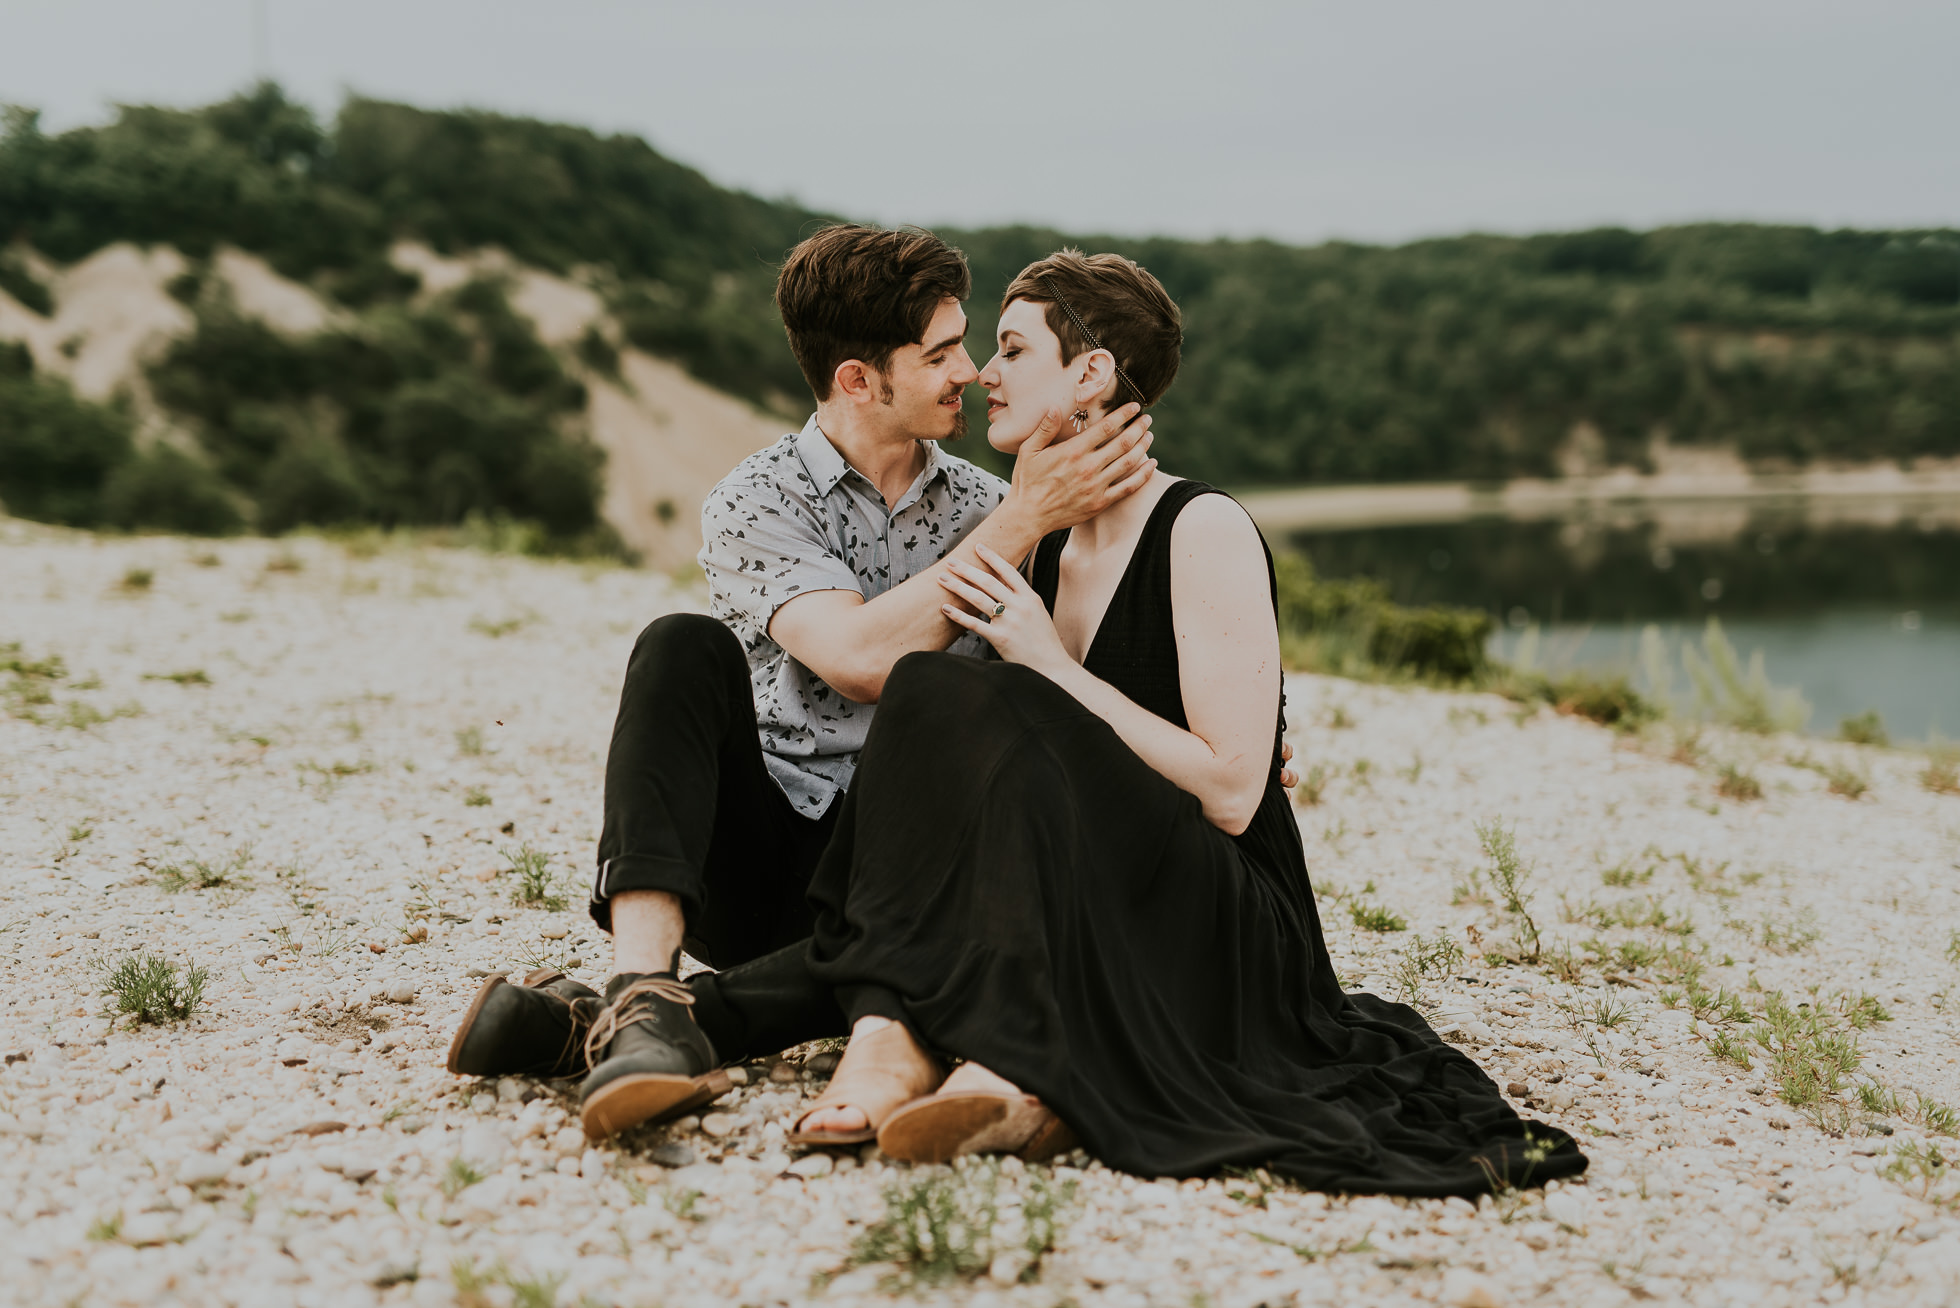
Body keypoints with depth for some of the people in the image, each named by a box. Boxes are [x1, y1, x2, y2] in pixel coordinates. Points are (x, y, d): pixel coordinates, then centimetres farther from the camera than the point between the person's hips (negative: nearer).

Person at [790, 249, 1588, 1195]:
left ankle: (1013, 1077, -40)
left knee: (1002, 718, -29)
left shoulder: (1203, 533, -7)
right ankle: (893, 1044, -33)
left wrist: (1050, 665, -14)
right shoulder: (1045, 553, 15)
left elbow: (1230, 793, -16)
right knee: (927, 693, -17)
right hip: (1090, 940, 6)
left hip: (1228, 951, -6)